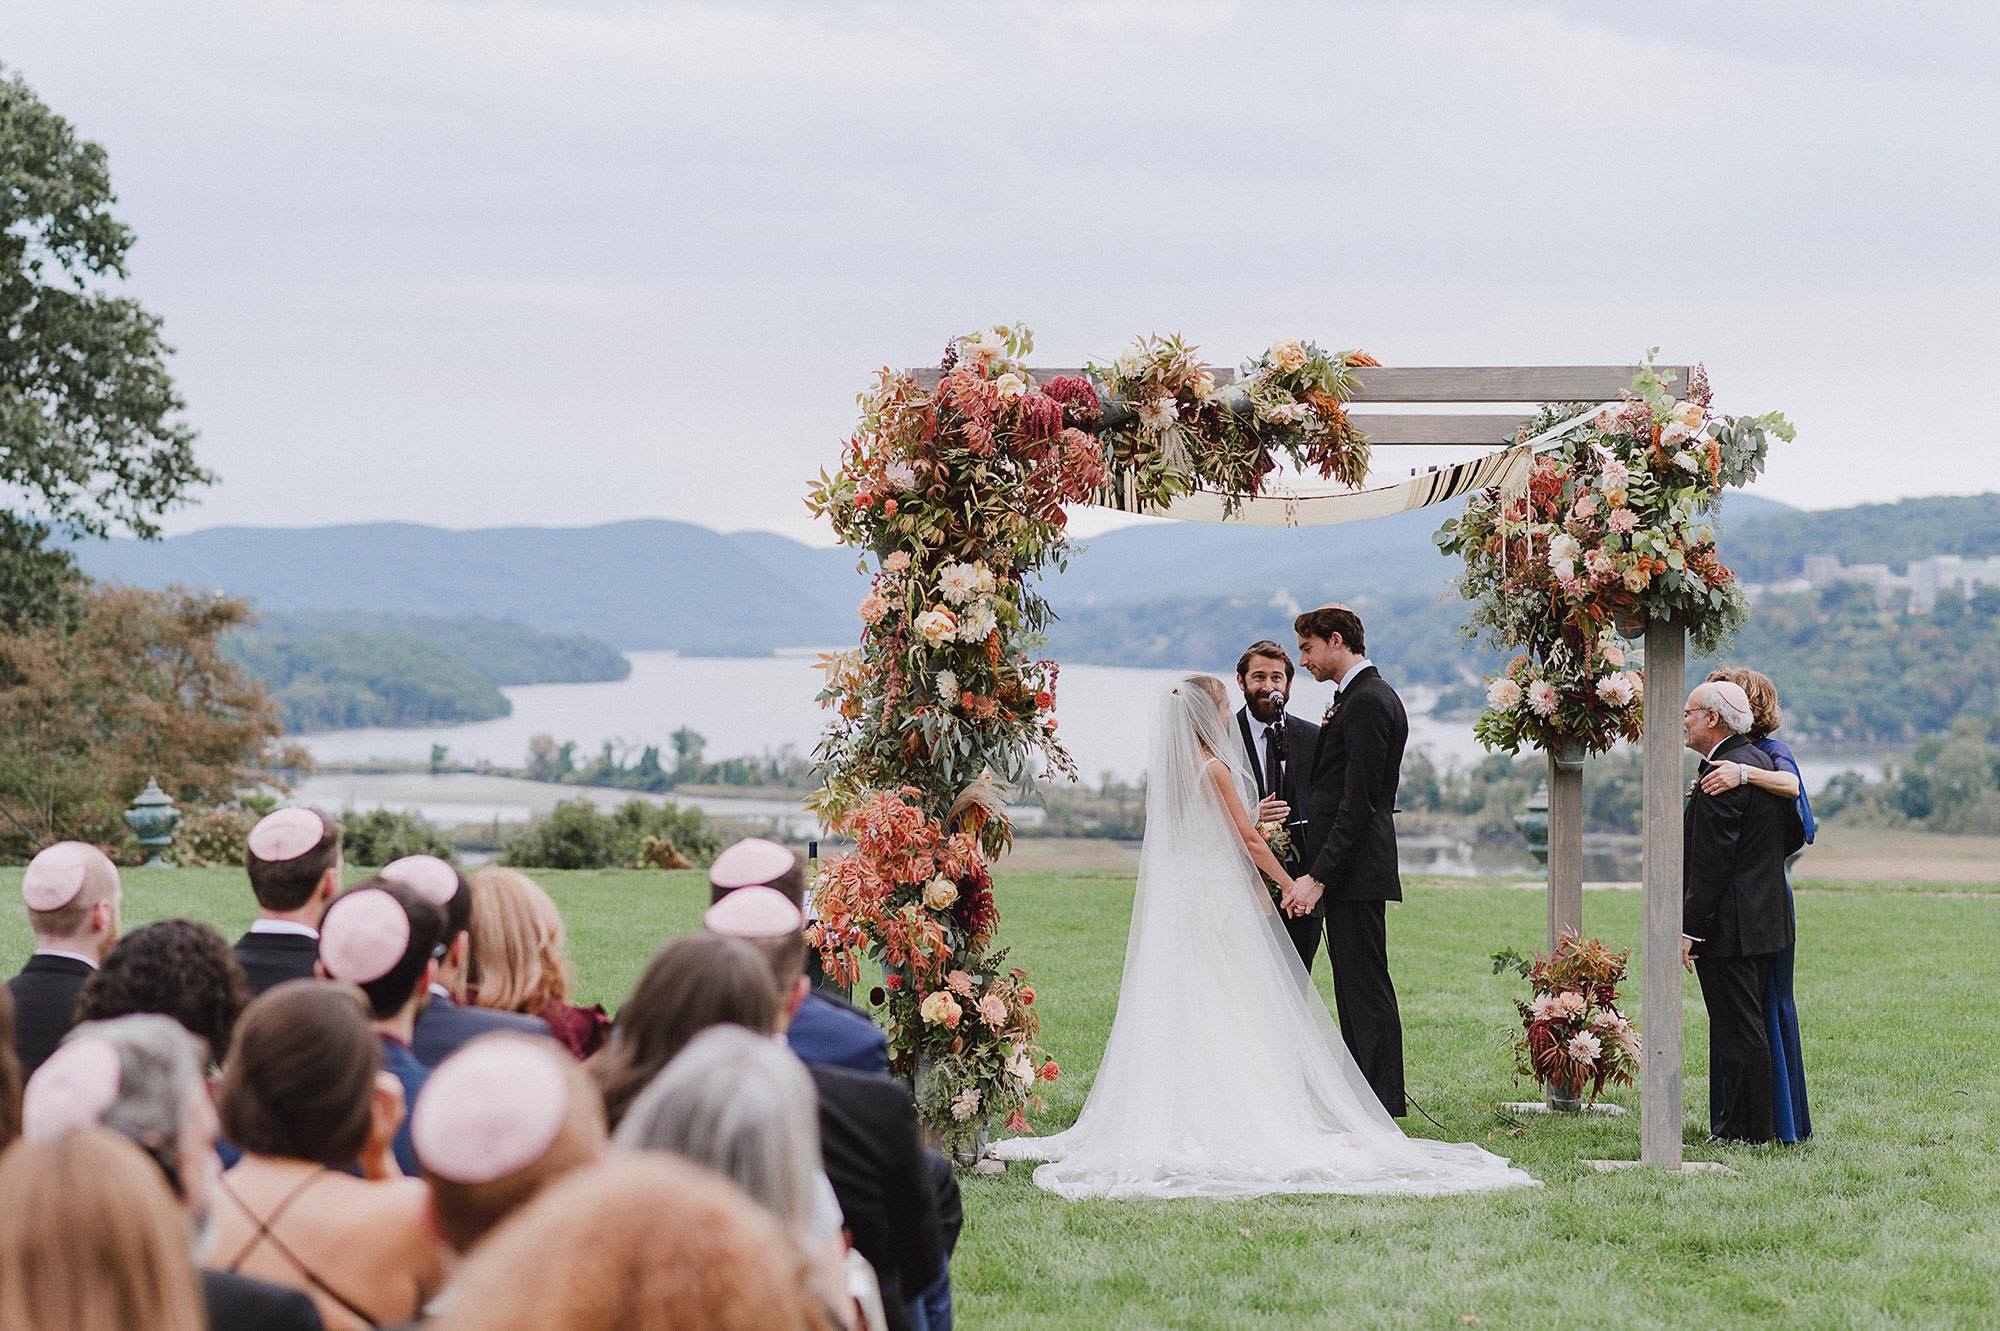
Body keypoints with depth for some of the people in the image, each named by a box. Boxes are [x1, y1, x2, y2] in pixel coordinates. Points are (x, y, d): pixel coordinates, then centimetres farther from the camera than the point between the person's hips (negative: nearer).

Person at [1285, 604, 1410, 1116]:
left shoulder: (1367, 701, -15)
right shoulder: (1364, 696, 18)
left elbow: (1358, 803, -21)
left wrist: (1317, 877, -22)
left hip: (1355, 871, -11)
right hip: (1348, 875, 11)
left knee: (1367, 989, -8)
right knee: (1355, 993, 12)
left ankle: (1384, 1108, -6)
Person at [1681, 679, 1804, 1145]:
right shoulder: (1762, 762, 11)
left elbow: (1710, 861, -21)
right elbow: (1795, 833, 20)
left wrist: (1691, 929, -18)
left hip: (1730, 926, -10)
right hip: (1765, 920, 10)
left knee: (1738, 1031, -4)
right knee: (1741, 1028, 15)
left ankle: (1744, 1131, 1)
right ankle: (1738, 1127, 20)